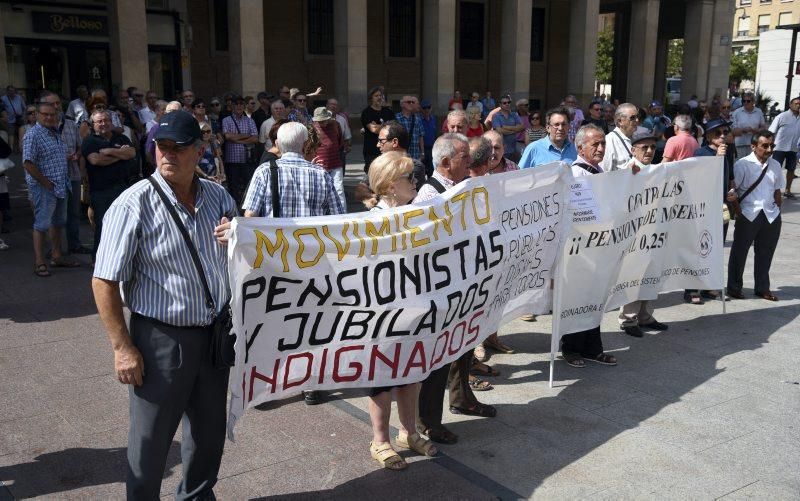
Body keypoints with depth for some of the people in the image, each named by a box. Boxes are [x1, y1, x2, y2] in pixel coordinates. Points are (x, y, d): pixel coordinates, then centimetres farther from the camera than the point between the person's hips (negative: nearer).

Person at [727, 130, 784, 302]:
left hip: (770, 216, 4)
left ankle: (763, 288, 25)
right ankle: (734, 287, 18)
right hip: (748, 215, -4)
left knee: (766, 253, 12)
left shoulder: (775, 165, 9)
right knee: (739, 251, 5)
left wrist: (777, 210, 11)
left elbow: (777, 190, 16)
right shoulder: (742, 164, -6)